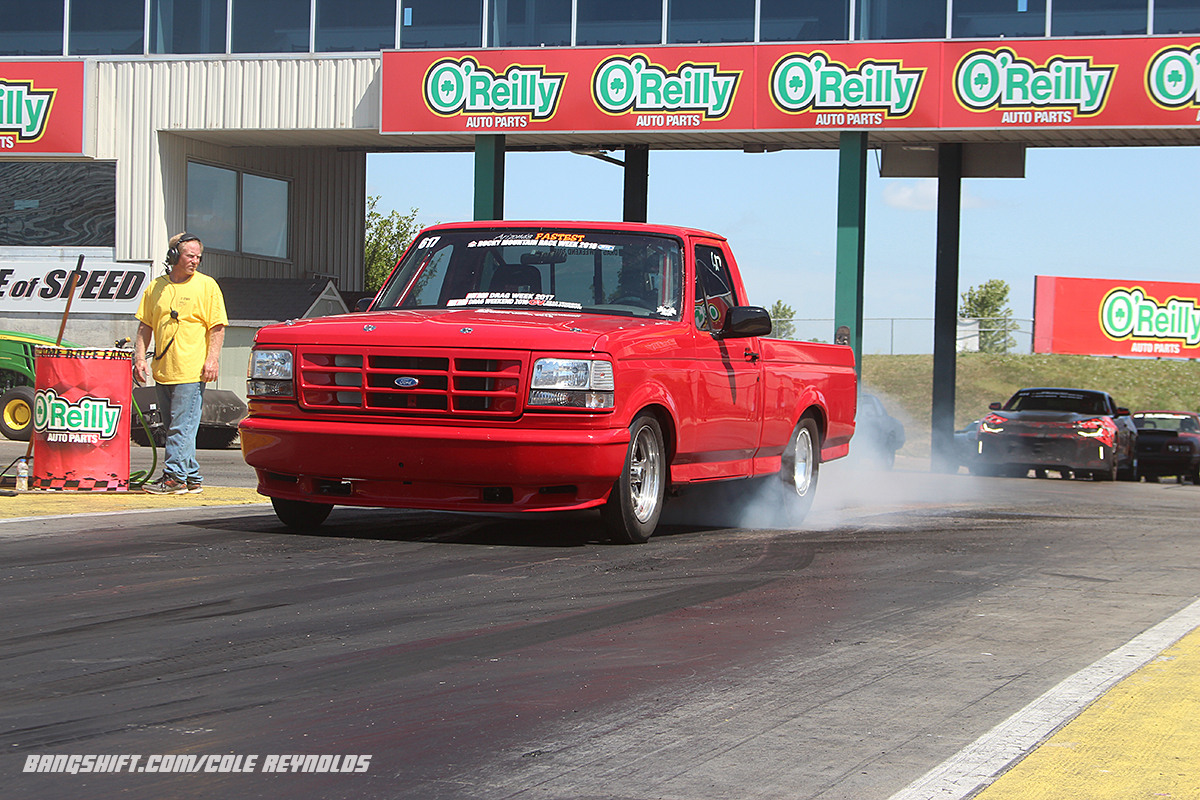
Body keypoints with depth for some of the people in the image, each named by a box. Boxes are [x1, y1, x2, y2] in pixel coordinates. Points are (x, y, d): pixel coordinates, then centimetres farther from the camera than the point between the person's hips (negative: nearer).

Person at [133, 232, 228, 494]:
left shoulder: (207, 286, 1)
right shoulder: (156, 288, 13)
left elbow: (218, 327, -2)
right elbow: (145, 326, 16)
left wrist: (212, 359, -12)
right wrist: (140, 357, 5)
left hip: (191, 371, -6)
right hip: (163, 371, 6)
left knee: (182, 426, -9)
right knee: (173, 427, 9)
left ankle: (174, 476, -9)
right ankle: (192, 478, 15)